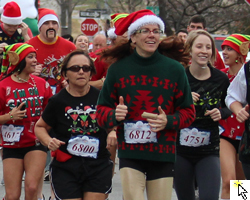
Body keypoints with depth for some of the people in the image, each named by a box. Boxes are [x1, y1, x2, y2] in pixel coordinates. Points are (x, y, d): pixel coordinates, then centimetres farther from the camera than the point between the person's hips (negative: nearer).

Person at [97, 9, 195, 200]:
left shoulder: (175, 69, 2)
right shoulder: (118, 69, 1)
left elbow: (188, 112, 6)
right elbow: (101, 110, 7)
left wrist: (168, 121, -14)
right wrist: (114, 115, -16)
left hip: (163, 155, 1)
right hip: (130, 154, -1)